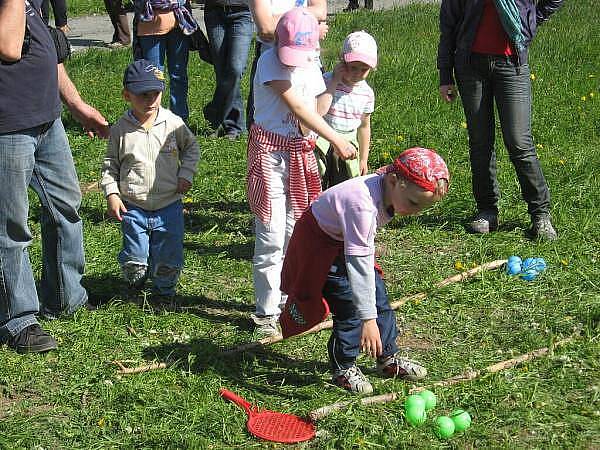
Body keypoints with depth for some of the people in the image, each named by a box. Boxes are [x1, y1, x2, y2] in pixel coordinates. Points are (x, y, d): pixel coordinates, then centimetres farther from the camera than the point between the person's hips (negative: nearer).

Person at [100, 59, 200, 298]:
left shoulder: (173, 123, -4)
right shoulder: (120, 129, -4)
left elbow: (191, 147, 13)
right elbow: (110, 164, 5)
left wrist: (186, 173, 0)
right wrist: (111, 193, -5)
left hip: (169, 206, 1)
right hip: (133, 209, -1)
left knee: (168, 260, 8)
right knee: (134, 263, 0)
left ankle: (164, 289, 36)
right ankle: (135, 287, 32)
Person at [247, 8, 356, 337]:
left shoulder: (311, 66, 6)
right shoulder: (270, 61, -15)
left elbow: (312, 111, 6)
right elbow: (297, 106, -20)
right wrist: (336, 140, -21)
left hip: (300, 153, 6)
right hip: (270, 152, -6)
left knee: (294, 233, 13)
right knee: (271, 237, -5)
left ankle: (288, 299, 27)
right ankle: (266, 312, 5)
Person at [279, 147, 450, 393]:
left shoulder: (388, 192, -14)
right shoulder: (362, 205, -40)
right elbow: (358, 265, -41)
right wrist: (368, 319, -40)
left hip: (347, 242, 8)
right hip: (319, 245, -8)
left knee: (379, 297, 8)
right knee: (350, 306, -13)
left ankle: (388, 358, 22)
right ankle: (343, 368, 4)